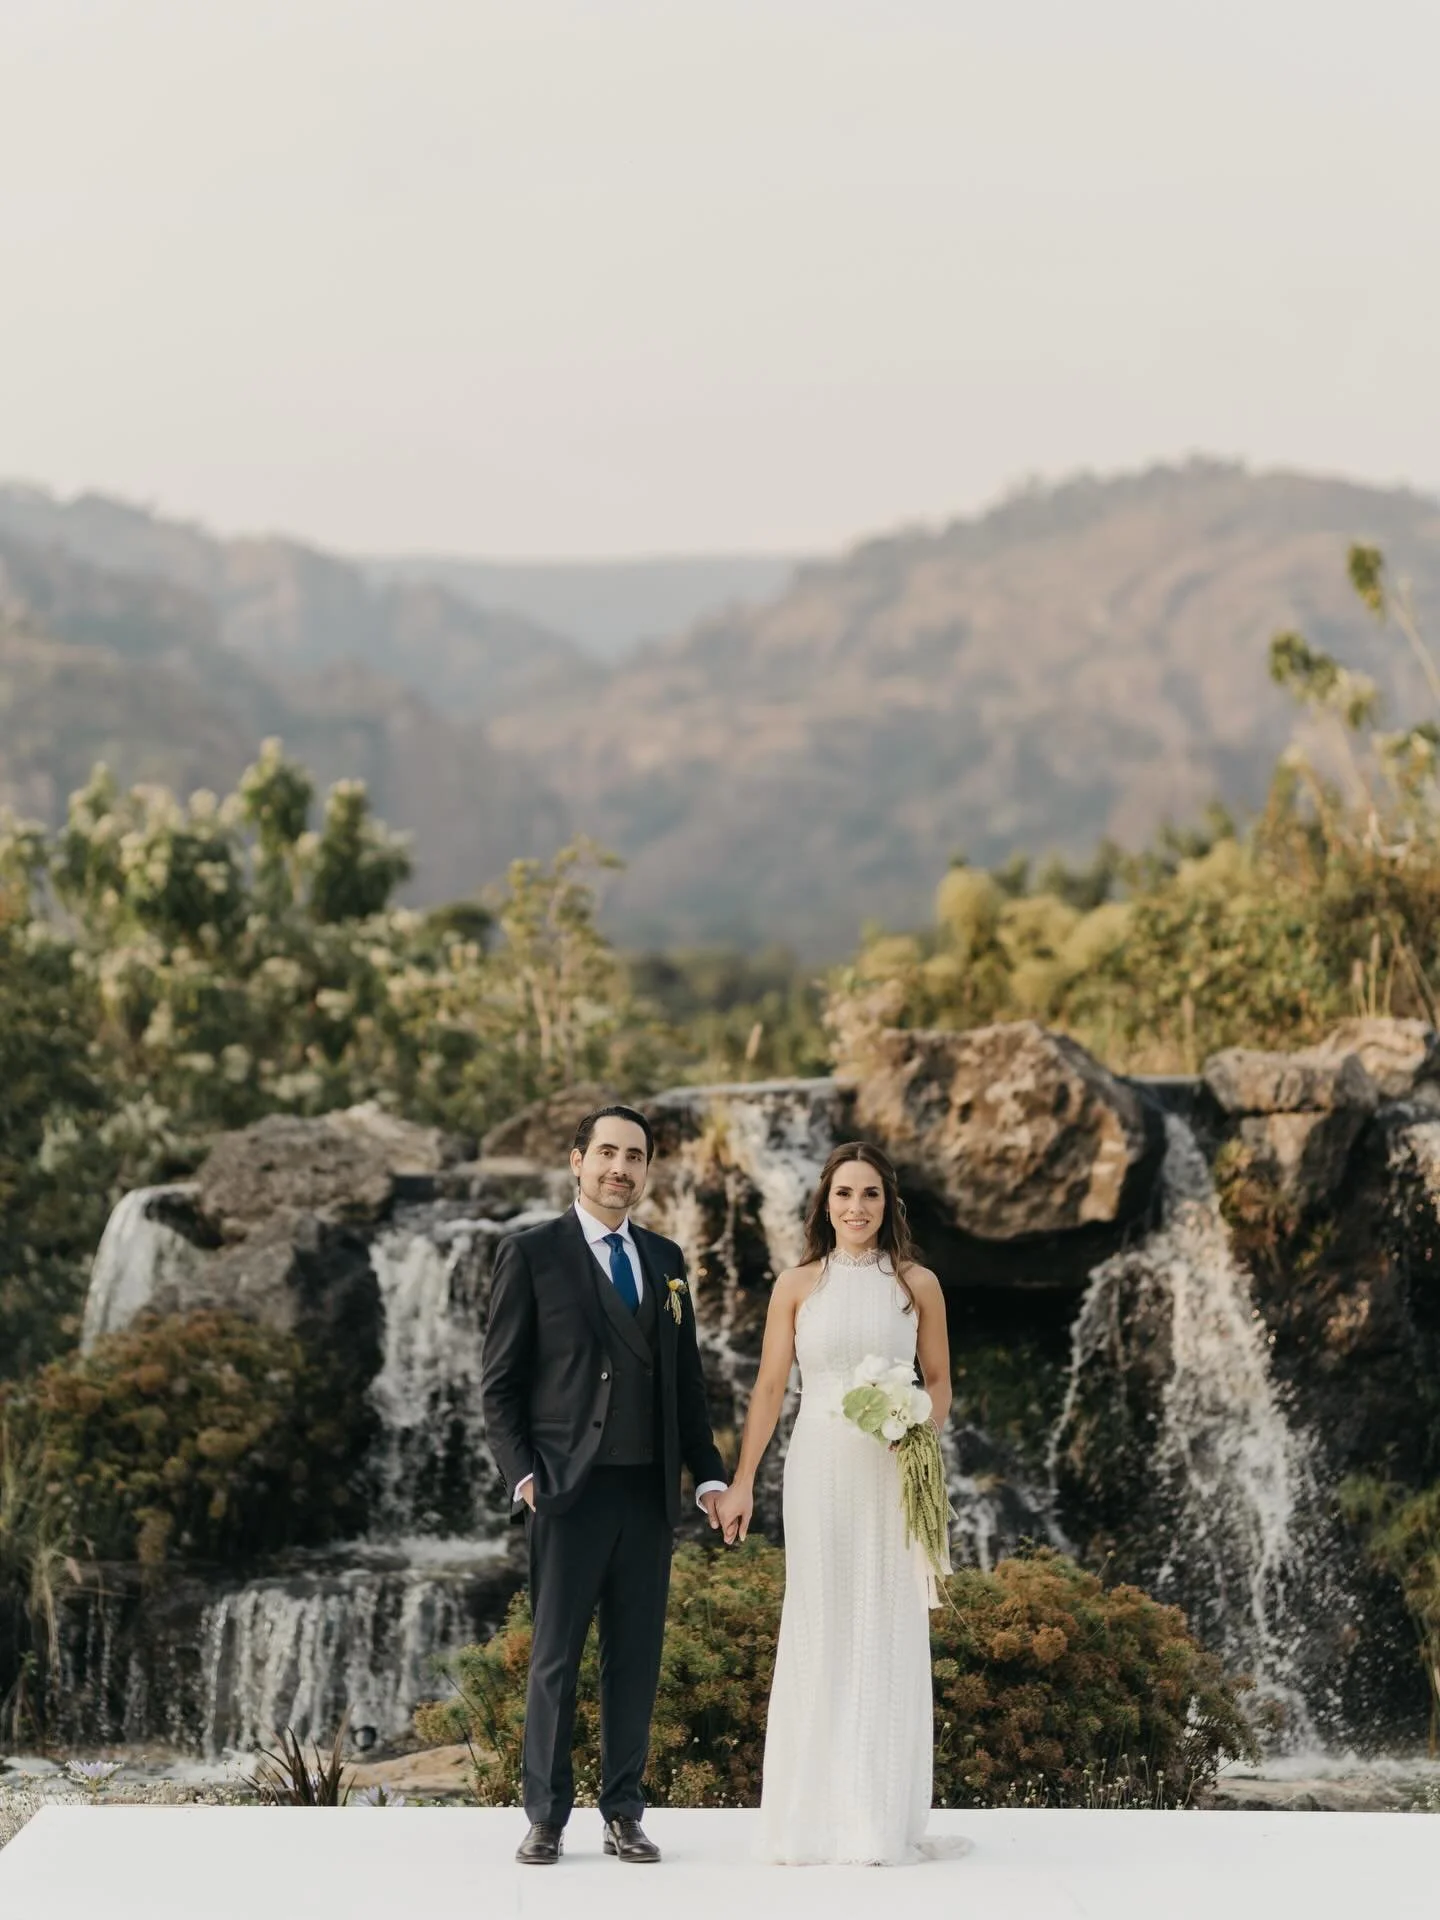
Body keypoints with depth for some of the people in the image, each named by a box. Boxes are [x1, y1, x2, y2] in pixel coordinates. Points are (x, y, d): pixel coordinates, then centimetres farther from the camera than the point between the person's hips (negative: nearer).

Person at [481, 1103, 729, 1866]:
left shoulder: (665, 1259, 14)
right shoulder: (531, 1254, 0)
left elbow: (686, 1379, 16)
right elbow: (499, 1381, -1)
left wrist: (708, 1474, 8)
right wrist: (522, 1474, -10)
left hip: (649, 1490, 4)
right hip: (569, 1489, -4)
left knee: (636, 1658, 7)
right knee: (555, 1658, 1)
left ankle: (623, 1814, 13)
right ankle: (545, 1817, 8)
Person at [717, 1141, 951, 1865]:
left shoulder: (918, 1284, 5)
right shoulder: (796, 1286, 4)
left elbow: (939, 1381, 11)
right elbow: (769, 1387, 4)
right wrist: (741, 1481, -2)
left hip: (893, 1473, 0)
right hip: (818, 1469, 0)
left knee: (887, 1634, 2)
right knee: (817, 1630, 2)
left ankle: (880, 1819, 9)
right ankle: (809, 1817, 8)